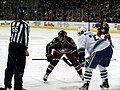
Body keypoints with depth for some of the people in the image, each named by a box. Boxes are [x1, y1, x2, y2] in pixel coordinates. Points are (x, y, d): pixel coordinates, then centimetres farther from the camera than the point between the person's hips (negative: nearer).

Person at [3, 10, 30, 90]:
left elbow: (13, 34, 15)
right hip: (20, 47, -7)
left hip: (11, 45, 7)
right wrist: (25, 49, -12)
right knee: (19, 68, -1)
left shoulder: (13, 23, 10)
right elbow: (25, 37, -14)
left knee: (10, 65, 16)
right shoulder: (25, 24, -9)